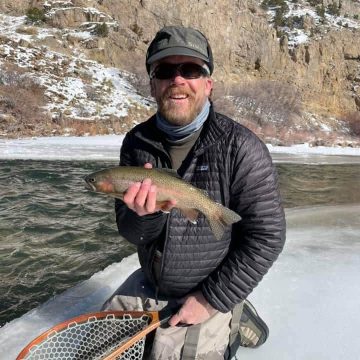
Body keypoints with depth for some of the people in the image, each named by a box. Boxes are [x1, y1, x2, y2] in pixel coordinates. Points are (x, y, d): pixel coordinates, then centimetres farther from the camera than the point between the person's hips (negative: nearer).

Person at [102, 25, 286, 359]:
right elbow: (130, 231, -6)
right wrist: (148, 213, -30)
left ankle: (226, 324, 15)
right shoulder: (137, 142, -7)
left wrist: (211, 300, -16)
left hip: (208, 291, -5)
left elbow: (267, 237, -18)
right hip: (148, 284, 5)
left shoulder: (240, 147, -21)